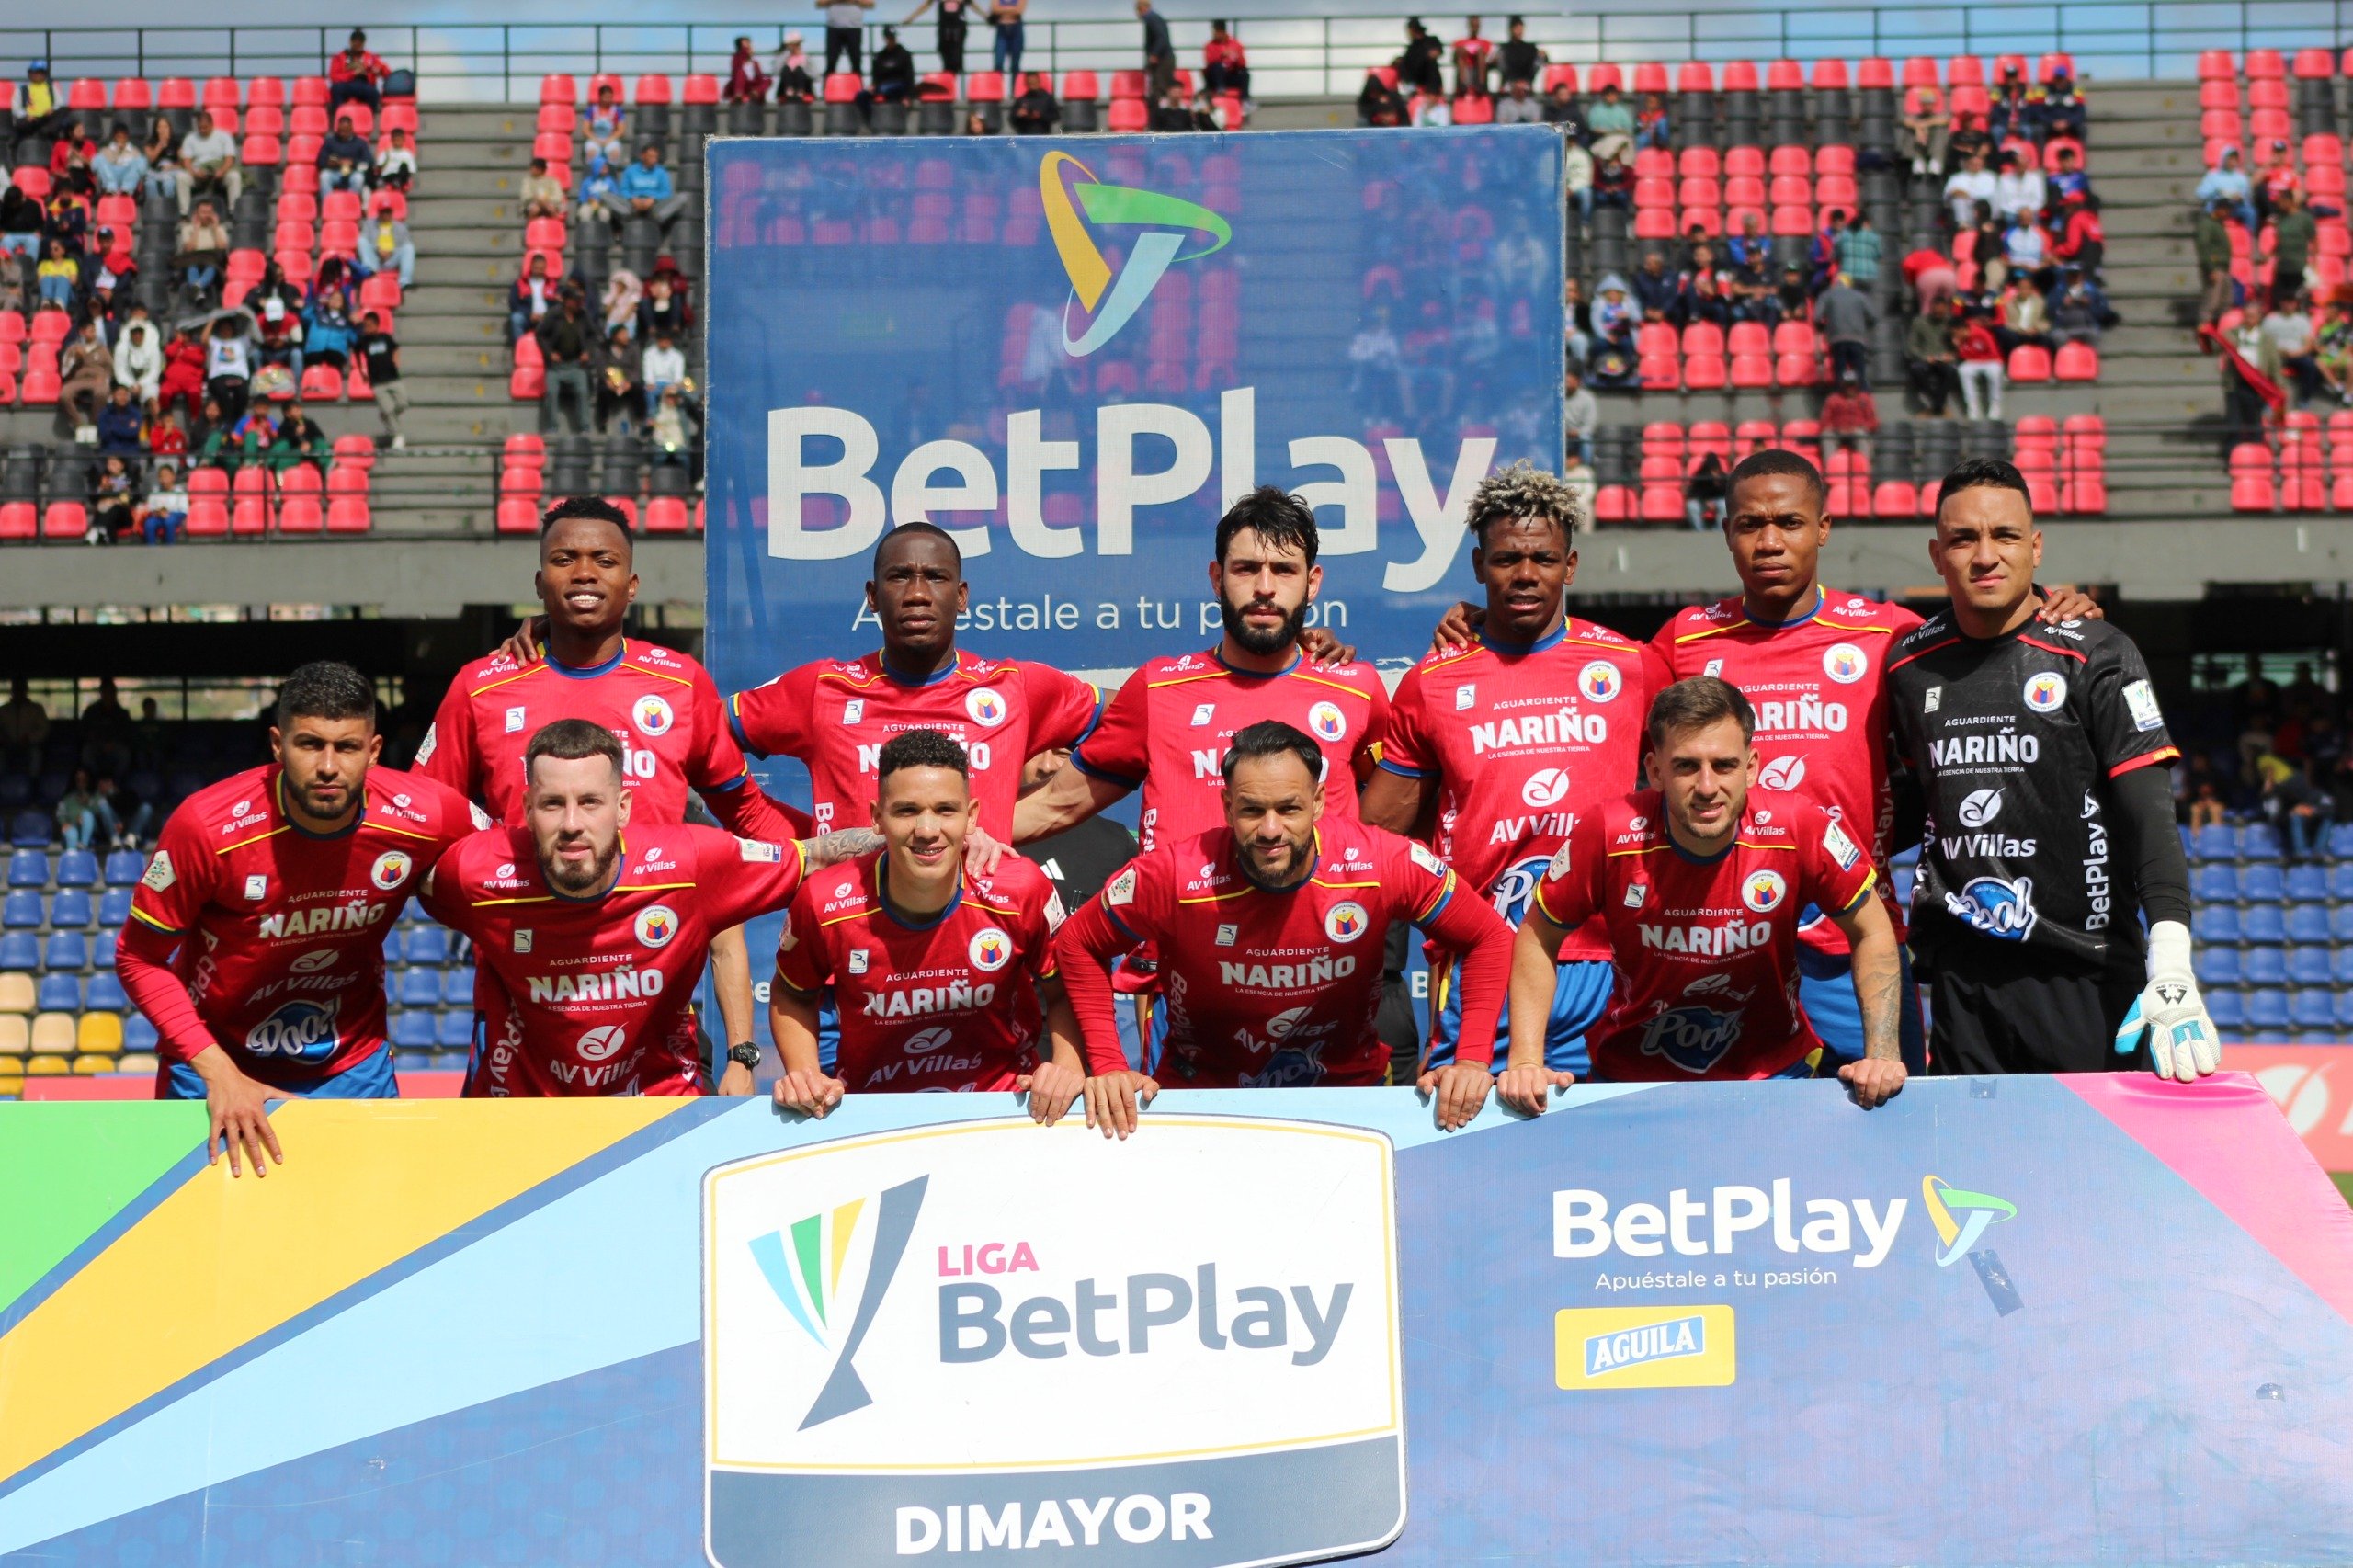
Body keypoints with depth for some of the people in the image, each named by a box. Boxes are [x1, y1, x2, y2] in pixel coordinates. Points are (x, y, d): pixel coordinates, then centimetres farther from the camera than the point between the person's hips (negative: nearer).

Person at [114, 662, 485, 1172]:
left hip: (355, 1070, 2)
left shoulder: (427, 818, -20)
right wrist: (219, 1072, -21)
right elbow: (140, 959, -13)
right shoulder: (206, 827, -24)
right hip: (212, 1066, -2)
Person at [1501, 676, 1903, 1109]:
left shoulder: (1802, 829, -17)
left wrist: (1882, 1056, -11)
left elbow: (1872, 934, 0)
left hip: (1773, 1072, 0)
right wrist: (1525, 1063, -11)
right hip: (1632, 1079, 0)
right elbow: (1538, 938, -2)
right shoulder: (1608, 837, -18)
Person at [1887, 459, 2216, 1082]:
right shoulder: (1910, 664, 7)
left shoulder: (2097, 656, -5)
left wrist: (2171, 971, -23)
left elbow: (2148, 815, -12)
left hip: (2085, 971, -3)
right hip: (1960, 977, 3)